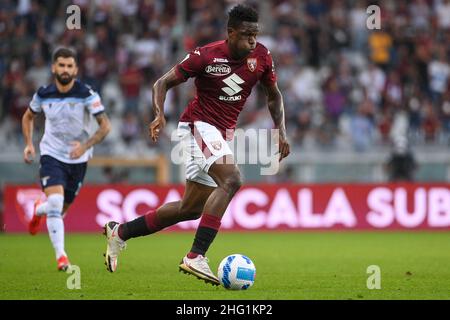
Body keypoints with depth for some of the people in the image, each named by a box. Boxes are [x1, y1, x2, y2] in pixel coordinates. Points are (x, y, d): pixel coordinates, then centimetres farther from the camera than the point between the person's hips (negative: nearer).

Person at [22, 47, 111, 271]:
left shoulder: (87, 95, -15)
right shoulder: (43, 95, -7)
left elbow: (105, 125, -15)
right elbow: (28, 117, 13)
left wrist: (85, 146, -29)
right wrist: (29, 143, 1)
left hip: (78, 159, 1)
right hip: (51, 154, -1)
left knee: (61, 210, 13)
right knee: (55, 201, -24)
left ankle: (39, 209, 51)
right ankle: (61, 256, -20)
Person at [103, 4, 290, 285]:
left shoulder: (261, 57, -2)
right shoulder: (206, 56, -16)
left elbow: (274, 95, 14)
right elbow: (164, 83, -8)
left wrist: (282, 131, 1)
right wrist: (160, 115, -26)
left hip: (222, 134, 7)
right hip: (199, 125, -7)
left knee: (192, 208, 12)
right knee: (231, 180, -31)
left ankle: (120, 232, 29)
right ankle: (196, 257, -35)